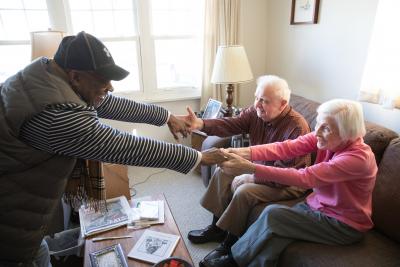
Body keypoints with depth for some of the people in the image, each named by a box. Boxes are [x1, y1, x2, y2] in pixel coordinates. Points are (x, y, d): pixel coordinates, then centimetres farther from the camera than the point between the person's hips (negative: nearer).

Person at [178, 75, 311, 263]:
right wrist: (201, 124, -35)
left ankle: (230, 244, -1)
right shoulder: (256, 112, -8)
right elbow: (230, 125, -19)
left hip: (288, 184, -8)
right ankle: (217, 228, 15)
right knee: (223, 171, 2)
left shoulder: (297, 127, -28)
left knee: (244, 191, -26)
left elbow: (284, 173, -29)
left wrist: (248, 178, -25)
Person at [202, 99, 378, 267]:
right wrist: (245, 153, -38)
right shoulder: (326, 138, -9)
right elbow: (286, 147, -22)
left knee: (273, 215, -22)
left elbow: (304, 177, -36)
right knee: (274, 235, -20)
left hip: (344, 225, -6)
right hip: (318, 205, 6)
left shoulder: (358, 157, -28)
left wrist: (250, 168, -43)